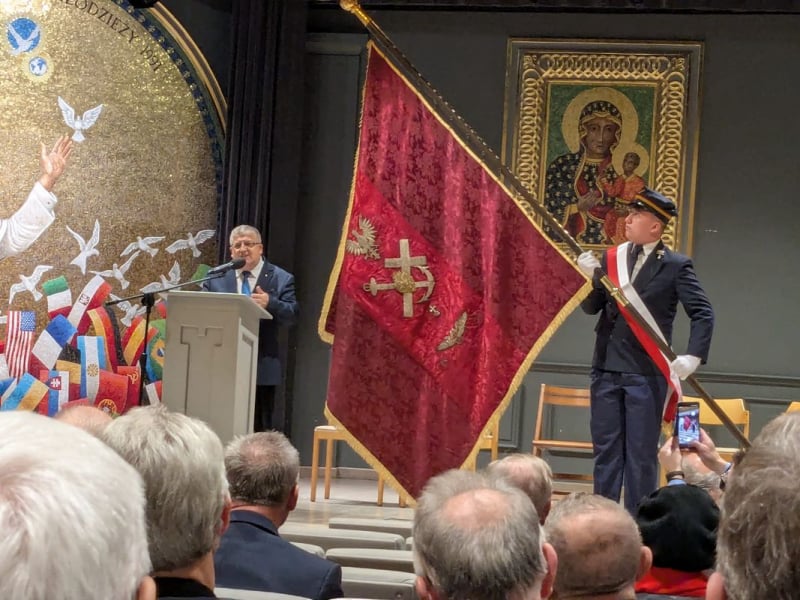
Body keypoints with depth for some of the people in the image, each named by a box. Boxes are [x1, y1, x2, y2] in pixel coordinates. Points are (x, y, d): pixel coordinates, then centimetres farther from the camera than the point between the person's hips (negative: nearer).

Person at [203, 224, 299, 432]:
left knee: (259, 429, 1)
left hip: (262, 368, -2)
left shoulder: (281, 279, 4)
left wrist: (270, 303, -26)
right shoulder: (215, 278, 12)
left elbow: (292, 315, -7)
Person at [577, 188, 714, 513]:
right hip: (606, 368, 4)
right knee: (605, 449, 9)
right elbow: (591, 307, 6)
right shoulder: (611, 258, 7)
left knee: (641, 453, 2)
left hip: (646, 372, -4)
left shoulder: (675, 266, -5)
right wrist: (594, 278, -12)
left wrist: (692, 357, -16)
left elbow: (703, 313, -6)